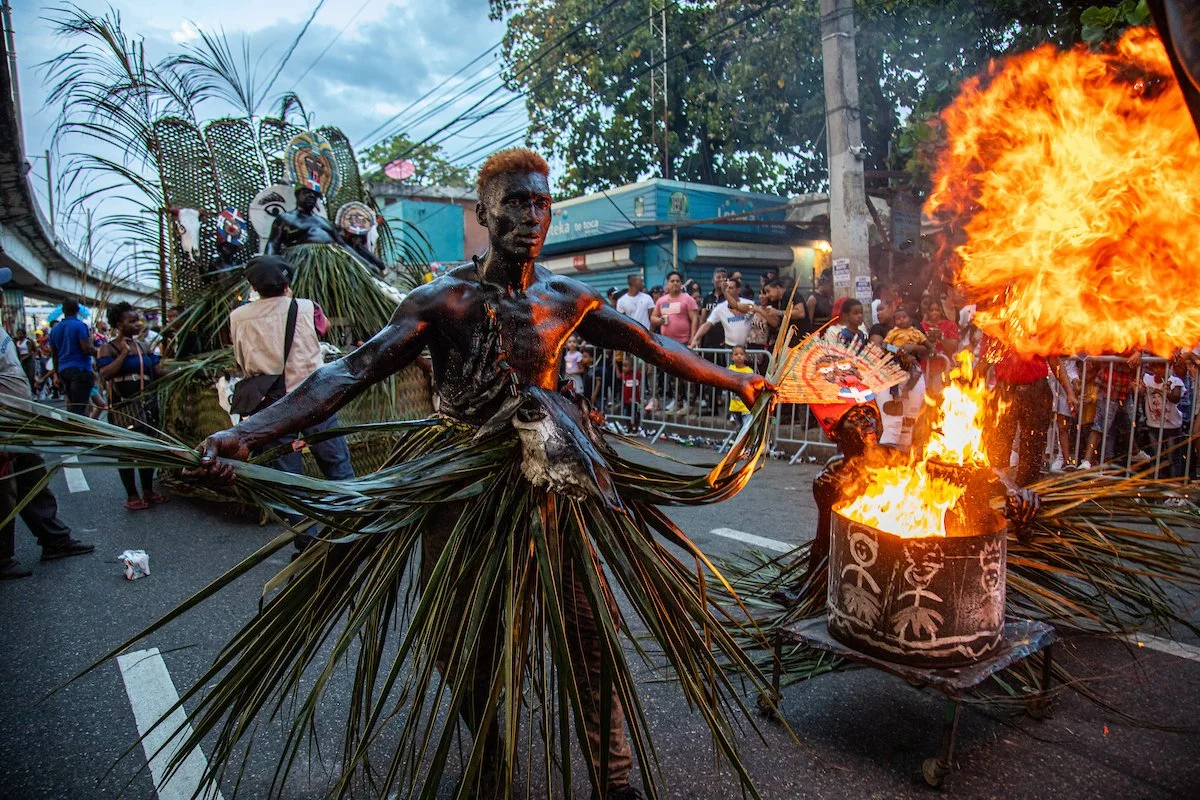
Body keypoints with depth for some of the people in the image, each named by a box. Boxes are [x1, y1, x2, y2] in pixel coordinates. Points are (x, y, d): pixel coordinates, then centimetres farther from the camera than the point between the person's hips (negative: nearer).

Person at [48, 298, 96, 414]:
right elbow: (87, 349, -16)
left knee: (71, 404, 16)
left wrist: (57, 374, 26)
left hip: (63, 370, 7)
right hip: (80, 370, -7)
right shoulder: (80, 326, -7)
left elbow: (54, 354, 19)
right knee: (79, 407, -11)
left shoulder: (55, 329, 14)